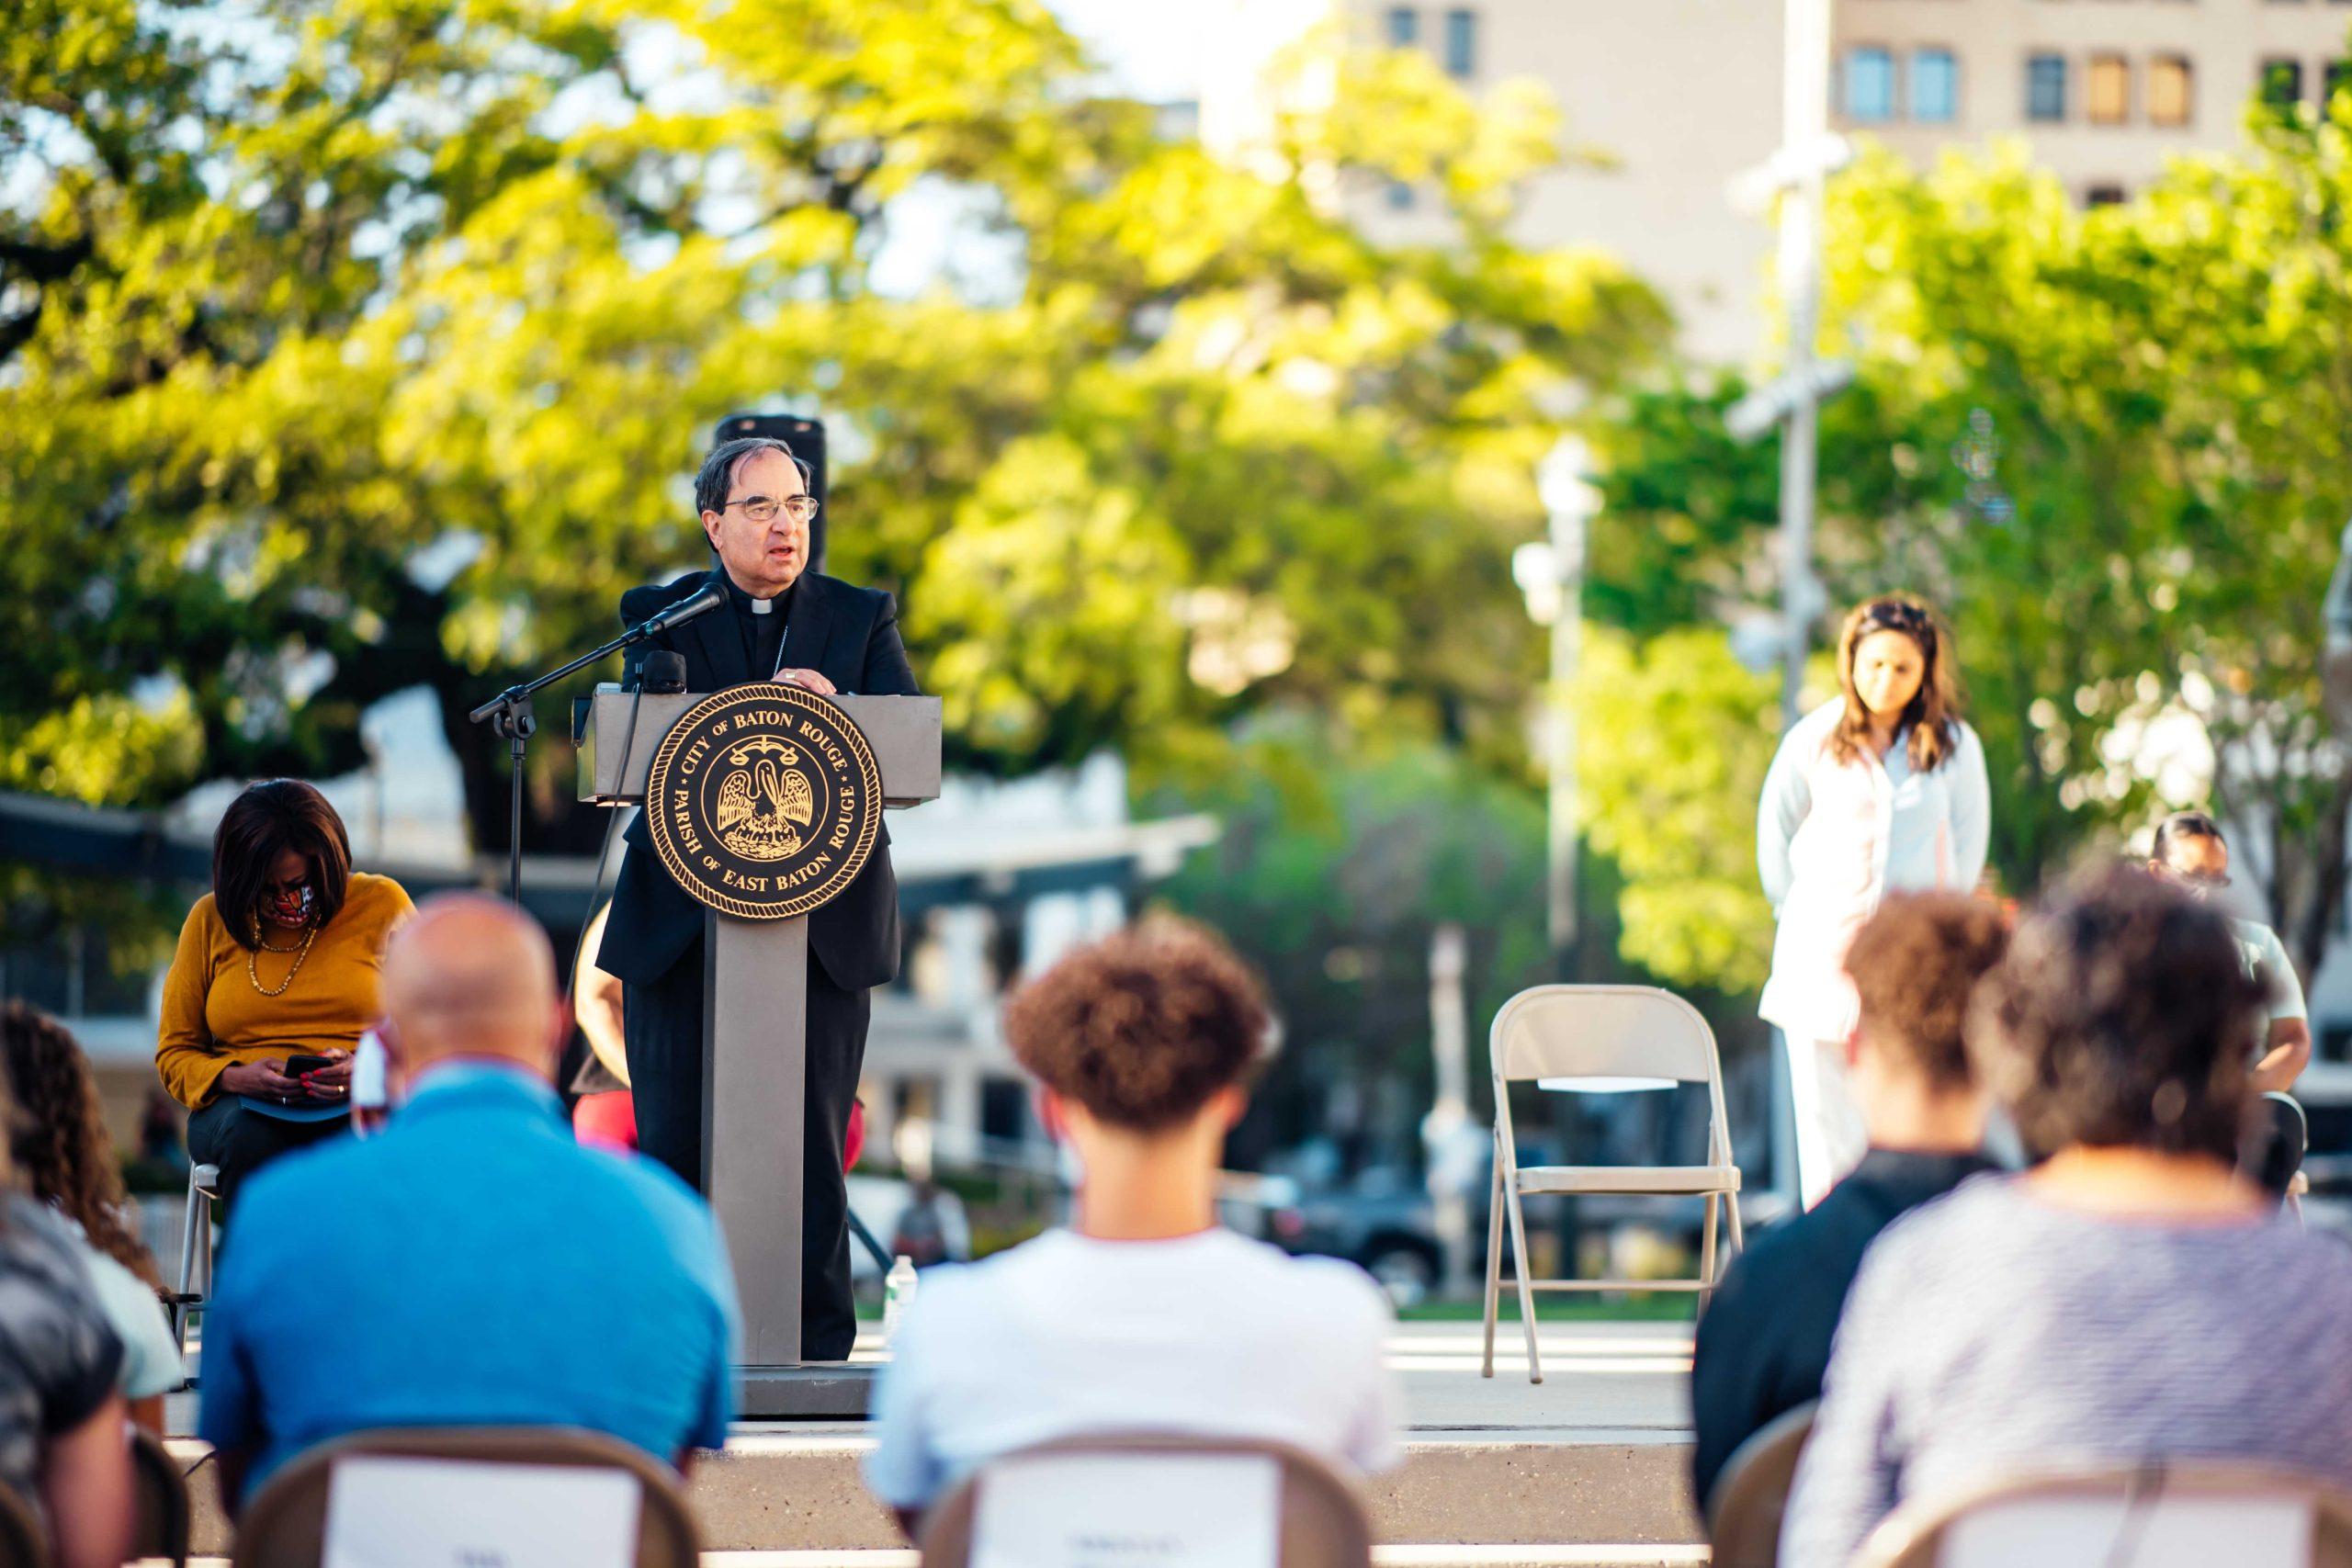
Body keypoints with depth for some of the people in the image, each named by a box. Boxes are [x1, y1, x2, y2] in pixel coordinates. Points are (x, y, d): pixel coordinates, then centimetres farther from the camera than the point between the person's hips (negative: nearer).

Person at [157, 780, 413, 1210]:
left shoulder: (382, 903, 7)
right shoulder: (211, 919, 11)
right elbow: (174, 1052, 15)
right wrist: (236, 1078, -8)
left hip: (361, 1108, -1)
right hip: (245, 1106, 1)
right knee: (251, 1140, -37)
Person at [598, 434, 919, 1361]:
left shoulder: (861, 618, 13)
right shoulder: (659, 615, 10)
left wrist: (826, 714, -19)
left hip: (823, 921, 0)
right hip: (684, 918, 0)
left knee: (812, 1136, -2)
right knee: (676, 1136, -1)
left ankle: (820, 1342, 3)